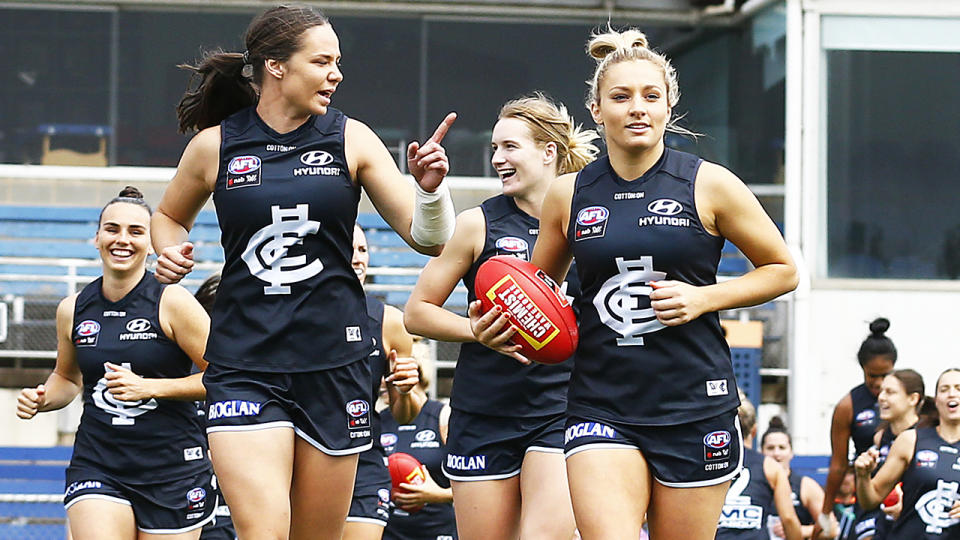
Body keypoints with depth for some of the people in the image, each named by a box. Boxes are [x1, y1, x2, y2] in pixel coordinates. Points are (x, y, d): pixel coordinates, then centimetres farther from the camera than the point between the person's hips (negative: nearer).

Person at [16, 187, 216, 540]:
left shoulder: (171, 302, -7)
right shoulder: (72, 311, 7)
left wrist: (148, 387, -17)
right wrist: (42, 399, 3)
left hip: (173, 469, -2)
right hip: (96, 467, 2)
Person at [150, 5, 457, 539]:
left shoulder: (350, 139, 3)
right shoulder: (215, 145, 1)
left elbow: (429, 238, 1)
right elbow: (170, 217, 21)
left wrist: (430, 189, -19)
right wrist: (171, 254, 0)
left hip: (334, 361, 2)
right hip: (245, 364, -2)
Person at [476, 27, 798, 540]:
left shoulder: (709, 184, -1)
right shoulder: (567, 194, 6)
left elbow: (782, 270, 7)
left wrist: (702, 297, -8)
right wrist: (496, 321, 0)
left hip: (693, 406, -1)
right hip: (601, 407, 1)